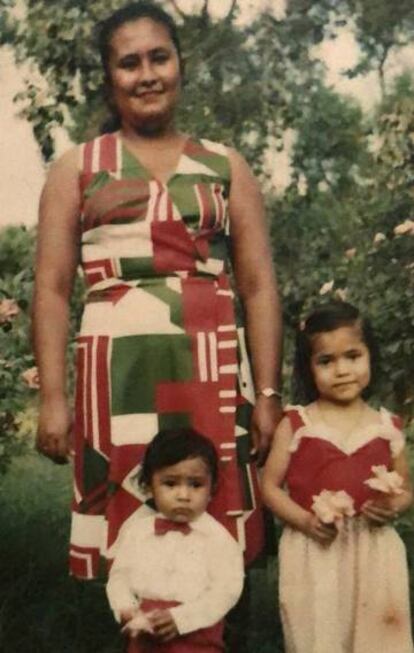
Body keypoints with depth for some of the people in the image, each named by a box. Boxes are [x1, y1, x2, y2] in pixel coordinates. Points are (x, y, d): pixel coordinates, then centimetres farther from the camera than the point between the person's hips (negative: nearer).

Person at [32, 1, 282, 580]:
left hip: (213, 373, 1)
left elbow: (259, 286, 10)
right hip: (118, 373, -1)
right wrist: (52, 398, -4)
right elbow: (52, 288, 5)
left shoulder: (226, 167, 15)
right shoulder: (76, 169, 11)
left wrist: (268, 393, 1)